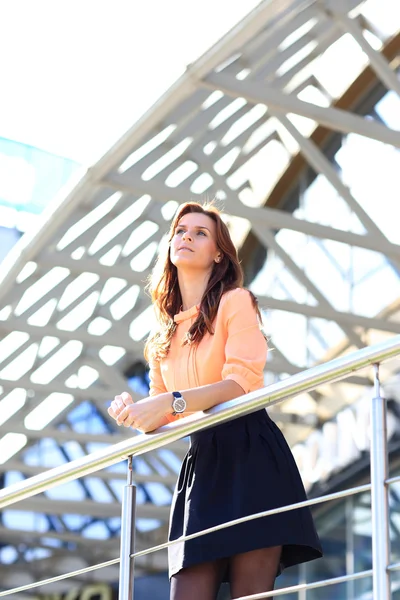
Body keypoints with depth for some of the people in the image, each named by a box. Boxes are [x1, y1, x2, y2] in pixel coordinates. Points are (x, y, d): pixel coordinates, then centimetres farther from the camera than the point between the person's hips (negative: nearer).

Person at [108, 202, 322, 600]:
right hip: (201, 462, 6)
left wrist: (172, 402, -22)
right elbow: (162, 413, 20)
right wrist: (134, 413, -2)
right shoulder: (164, 334, 21)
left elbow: (244, 380, -12)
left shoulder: (235, 301, 3)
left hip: (249, 454, -6)